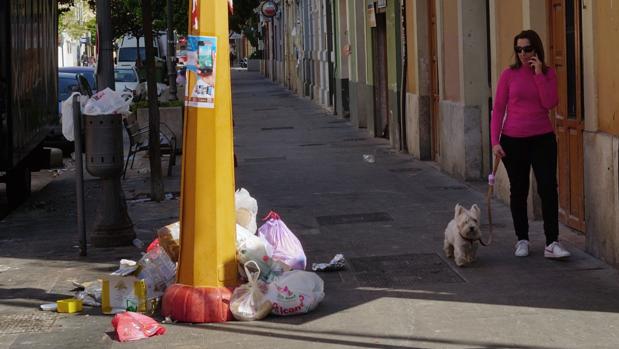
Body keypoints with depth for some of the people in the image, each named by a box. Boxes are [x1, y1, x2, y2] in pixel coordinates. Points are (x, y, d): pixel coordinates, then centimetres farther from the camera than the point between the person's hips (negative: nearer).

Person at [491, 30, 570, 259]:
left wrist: (539, 74, -13)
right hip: (514, 140, 0)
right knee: (519, 191, 8)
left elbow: (550, 103, -11)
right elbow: (498, 109, -1)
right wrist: (495, 141, -7)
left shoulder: (548, 74, 3)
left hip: (542, 139, 0)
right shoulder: (509, 75, -1)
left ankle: (552, 243, -7)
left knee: (548, 188, -8)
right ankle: (522, 240, 21)